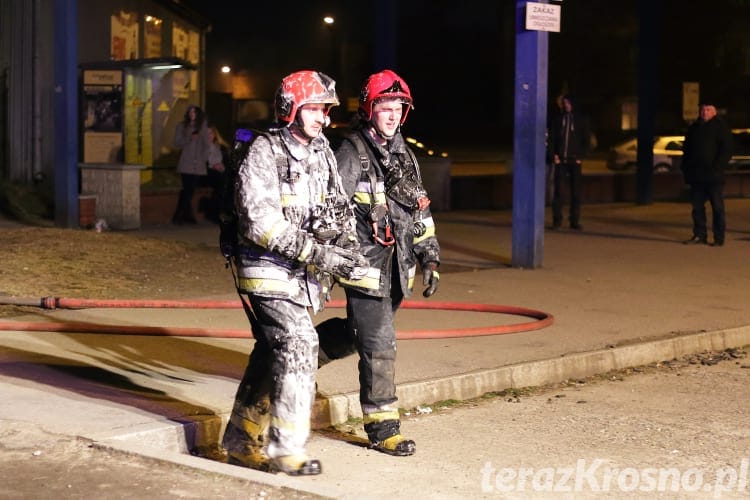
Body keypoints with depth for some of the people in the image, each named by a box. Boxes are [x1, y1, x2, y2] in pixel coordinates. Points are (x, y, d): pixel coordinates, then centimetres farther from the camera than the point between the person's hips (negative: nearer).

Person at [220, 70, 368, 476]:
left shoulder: (321, 151, 9)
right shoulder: (264, 153, -14)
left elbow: (339, 207, 14)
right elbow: (260, 223, -22)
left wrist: (347, 249, -7)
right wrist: (318, 252, -25)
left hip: (301, 274, 8)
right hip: (268, 270, -8)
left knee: (272, 355, 12)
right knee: (298, 346, -16)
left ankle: (242, 444, 24)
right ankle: (285, 450, -9)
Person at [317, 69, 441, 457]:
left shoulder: (404, 156, 14)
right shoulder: (351, 154, -9)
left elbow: (421, 210, 20)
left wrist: (430, 259, 15)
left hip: (397, 268, 8)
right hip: (366, 266, -8)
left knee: (357, 333, 20)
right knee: (379, 345, -6)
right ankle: (382, 429, 3)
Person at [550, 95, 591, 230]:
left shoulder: (581, 120, 6)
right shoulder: (558, 119, 8)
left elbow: (586, 140, 6)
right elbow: (553, 138, 8)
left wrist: (581, 157, -3)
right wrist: (554, 154, -5)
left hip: (574, 160, 0)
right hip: (560, 160, 0)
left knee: (576, 192, 1)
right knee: (558, 190, -4)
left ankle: (574, 220, 4)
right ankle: (557, 220, -1)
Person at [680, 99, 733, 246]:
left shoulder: (720, 127, 0)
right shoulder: (693, 128, 16)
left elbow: (726, 150, -6)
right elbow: (686, 149, 21)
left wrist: (717, 167, -17)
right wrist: (685, 167, 8)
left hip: (714, 175, -6)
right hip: (696, 176, 6)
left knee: (717, 207, -3)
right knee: (697, 206, 6)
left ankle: (719, 238, -1)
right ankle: (699, 236, 12)